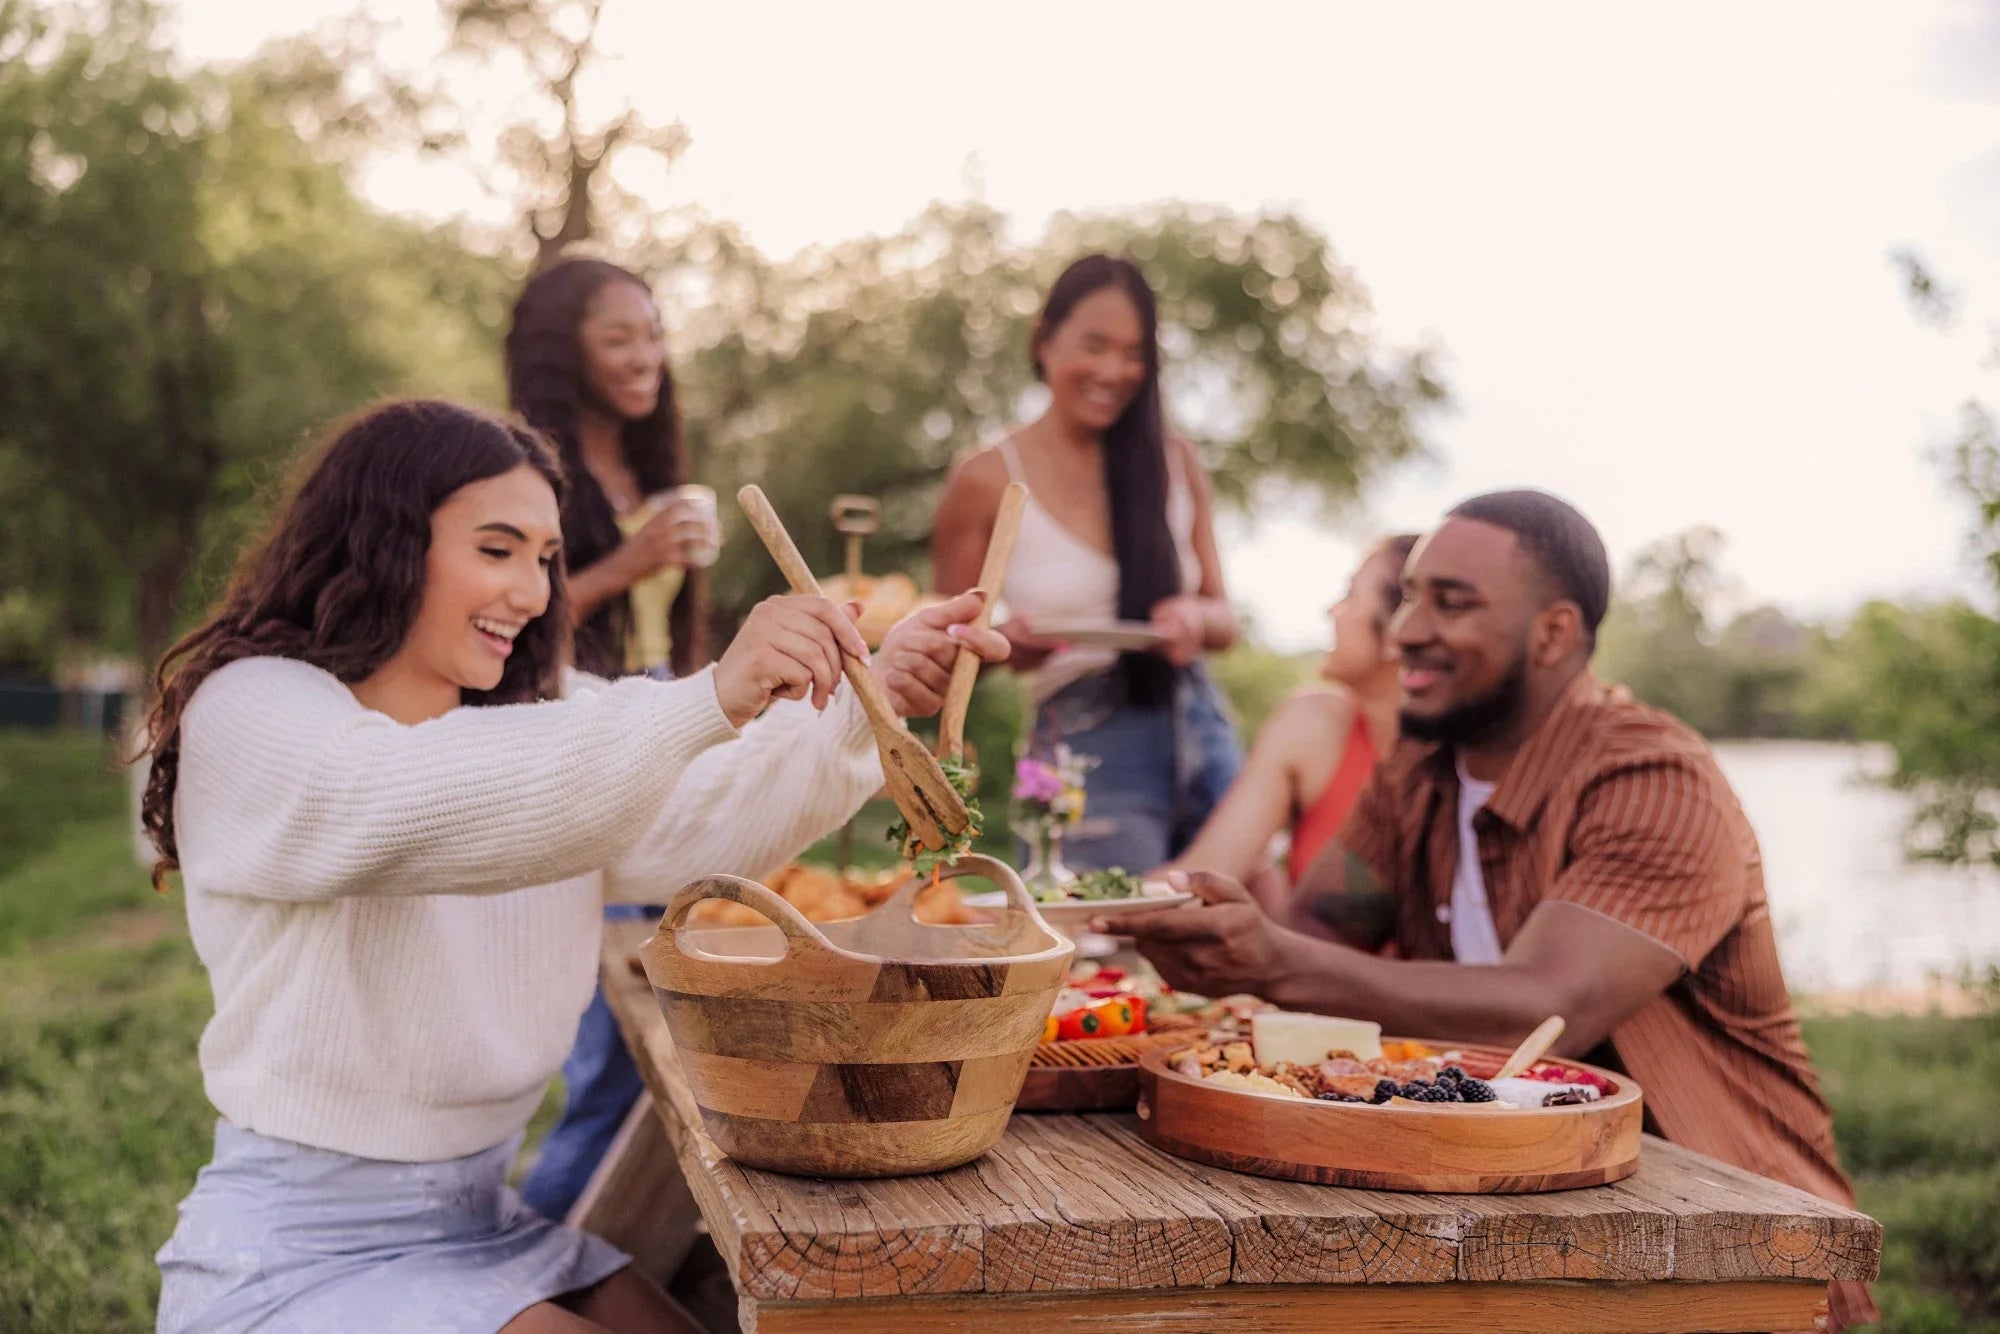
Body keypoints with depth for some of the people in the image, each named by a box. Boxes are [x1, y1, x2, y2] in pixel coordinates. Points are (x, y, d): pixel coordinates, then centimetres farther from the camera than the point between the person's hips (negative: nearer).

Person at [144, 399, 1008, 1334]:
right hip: (298, 1257, -7)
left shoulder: (540, 717, 10)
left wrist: (872, 698, -23)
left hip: (483, 1221, 7)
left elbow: (696, 825, -7)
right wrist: (711, 698, -42)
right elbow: (421, 807, -33)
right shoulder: (252, 711, -12)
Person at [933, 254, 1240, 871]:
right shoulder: (987, 482, 0)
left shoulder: (1174, 462, 9)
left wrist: (1197, 618, -10)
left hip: (1200, 734, 4)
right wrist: (1009, 642, -16)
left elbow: (1224, 620, 13)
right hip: (1086, 748, -3)